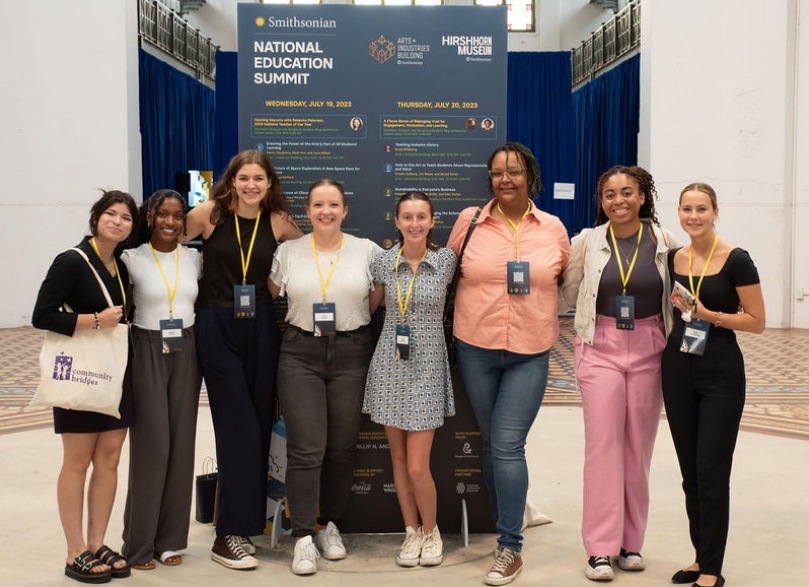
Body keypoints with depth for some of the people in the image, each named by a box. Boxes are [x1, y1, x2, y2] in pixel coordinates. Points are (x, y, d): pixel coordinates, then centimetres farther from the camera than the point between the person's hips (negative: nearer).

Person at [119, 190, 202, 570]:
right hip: (147, 351, -4)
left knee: (181, 443, 5)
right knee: (151, 444, -5)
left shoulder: (195, 259, 7)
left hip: (185, 353, 4)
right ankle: (139, 544, 8)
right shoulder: (132, 259, -3)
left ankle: (170, 539, 17)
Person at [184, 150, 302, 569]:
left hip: (261, 328, 4)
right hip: (216, 327, -3)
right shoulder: (209, 213, -3)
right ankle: (229, 535, 2)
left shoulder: (277, 221, 4)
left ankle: (242, 520, 23)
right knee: (241, 428, -8)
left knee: (258, 425, 7)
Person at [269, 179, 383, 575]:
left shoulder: (367, 250, 5)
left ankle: (330, 525, 23)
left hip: (351, 353, 1)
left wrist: (347, 320, 5)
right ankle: (303, 537, 0)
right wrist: (305, 318, 6)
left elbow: (377, 302, 12)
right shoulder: (287, 252, 6)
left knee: (341, 447, 6)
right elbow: (269, 296, 15)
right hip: (301, 353, 0)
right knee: (306, 449, -6)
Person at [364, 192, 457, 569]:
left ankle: (431, 532, 19)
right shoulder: (384, 262, 0)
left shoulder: (446, 261, -5)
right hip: (390, 365, 2)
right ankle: (411, 532, 26)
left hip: (427, 367, -2)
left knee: (418, 466, -5)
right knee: (398, 458, 10)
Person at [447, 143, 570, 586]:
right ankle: (505, 524, 31)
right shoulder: (469, 221, 0)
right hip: (476, 349, 1)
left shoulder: (552, 229, 2)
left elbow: (568, 278, 18)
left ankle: (510, 547, 1)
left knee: (508, 445, -8)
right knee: (491, 443, 12)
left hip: (530, 354, -1)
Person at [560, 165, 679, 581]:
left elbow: (675, 294, 7)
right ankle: (600, 549, 0)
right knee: (603, 443, -5)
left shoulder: (664, 241, 1)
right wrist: (604, 314, 6)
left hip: (649, 348, 1)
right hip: (601, 347, -1)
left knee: (639, 446, 6)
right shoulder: (587, 242, 0)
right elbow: (570, 292, 14)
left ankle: (631, 542, 19)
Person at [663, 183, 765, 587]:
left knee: (712, 474, -3)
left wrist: (710, 315, -19)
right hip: (678, 370, 5)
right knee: (690, 473, 11)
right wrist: (680, 308, 2)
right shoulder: (674, 259, 6)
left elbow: (756, 321, -9)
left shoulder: (736, 260, -9)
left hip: (721, 374, -5)